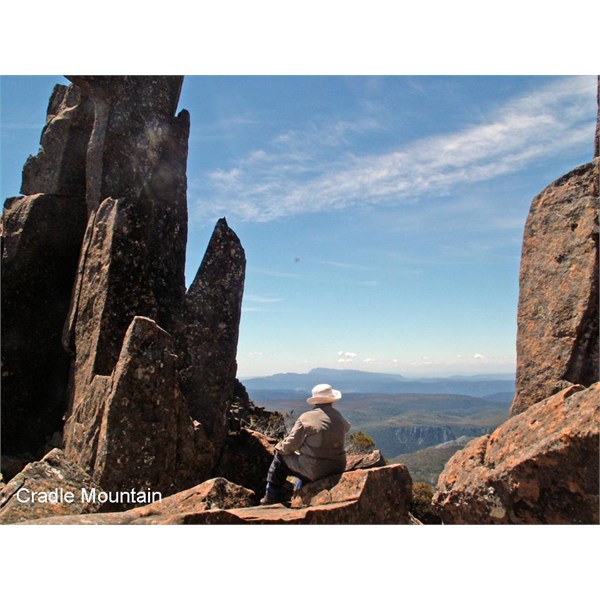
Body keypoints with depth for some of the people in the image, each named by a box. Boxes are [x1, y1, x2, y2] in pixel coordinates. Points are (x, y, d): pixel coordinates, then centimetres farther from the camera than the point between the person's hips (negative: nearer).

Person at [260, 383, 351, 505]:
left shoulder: (306, 418, -12)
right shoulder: (339, 418, 1)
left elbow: (289, 446, -10)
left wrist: (280, 447, 14)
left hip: (314, 471, -5)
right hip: (338, 468, 5)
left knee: (280, 456, 16)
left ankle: (272, 496, 26)